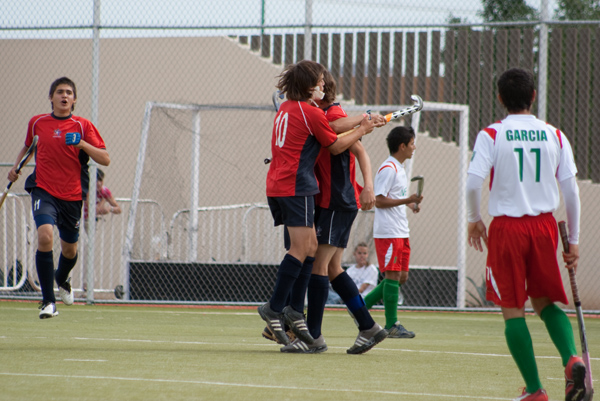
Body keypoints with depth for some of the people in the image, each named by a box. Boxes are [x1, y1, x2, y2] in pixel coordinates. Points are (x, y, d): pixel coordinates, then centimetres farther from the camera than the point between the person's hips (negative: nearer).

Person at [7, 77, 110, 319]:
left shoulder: (83, 126, 0)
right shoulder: (37, 123, 6)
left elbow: (105, 159, -5)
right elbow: (28, 146, 27)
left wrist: (82, 144, -19)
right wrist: (17, 167, 9)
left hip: (72, 195, 1)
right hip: (44, 190, -1)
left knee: (69, 249, 15)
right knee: (45, 236, -26)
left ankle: (62, 280, 52)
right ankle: (48, 302, -22)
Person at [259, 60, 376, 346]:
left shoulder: (286, 108, 16)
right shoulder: (311, 112, -9)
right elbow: (335, 146, 0)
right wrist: (362, 130, 13)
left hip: (277, 184, 9)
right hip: (296, 186, -9)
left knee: (310, 247, 10)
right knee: (300, 249, -10)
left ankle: (295, 311, 4)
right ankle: (274, 308, -13)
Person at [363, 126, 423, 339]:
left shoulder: (399, 168, 18)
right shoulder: (388, 169, -13)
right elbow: (379, 201, -18)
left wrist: (409, 203, 11)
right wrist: (407, 200, -22)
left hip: (401, 231, 10)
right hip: (388, 231, -10)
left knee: (401, 276, 9)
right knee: (393, 275, -8)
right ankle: (392, 325, -5)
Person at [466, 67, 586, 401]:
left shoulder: (491, 135, -4)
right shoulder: (555, 136, 3)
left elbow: (474, 182, -14)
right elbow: (571, 190, 2)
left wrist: (475, 219, 4)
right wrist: (574, 241, 10)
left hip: (507, 227, -3)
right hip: (545, 225, 3)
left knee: (513, 310, 4)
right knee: (546, 303, 18)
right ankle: (571, 359, -8)